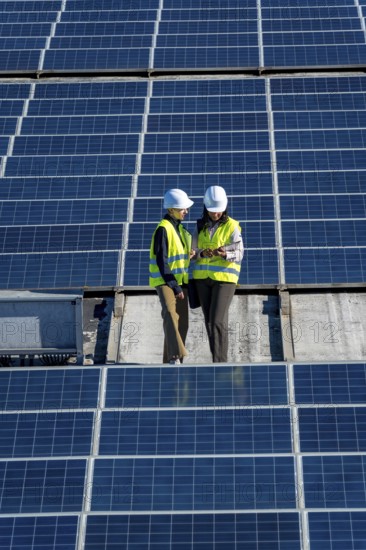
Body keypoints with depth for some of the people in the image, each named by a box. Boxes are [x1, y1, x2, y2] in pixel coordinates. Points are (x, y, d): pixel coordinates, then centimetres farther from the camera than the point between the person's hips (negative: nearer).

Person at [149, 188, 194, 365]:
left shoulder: (179, 228, 14)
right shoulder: (163, 229, -12)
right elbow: (161, 261, -17)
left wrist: (180, 285, 18)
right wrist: (174, 286, -19)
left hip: (179, 280, 9)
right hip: (164, 280, -9)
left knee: (182, 323, 7)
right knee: (171, 315, -26)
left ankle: (170, 360, 14)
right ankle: (175, 356, -36)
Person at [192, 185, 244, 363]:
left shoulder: (232, 226, -6)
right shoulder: (200, 227, 7)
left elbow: (239, 254, -13)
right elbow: (194, 254, 5)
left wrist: (225, 254, -34)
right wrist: (203, 253, -19)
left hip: (224, 277, -5)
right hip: (203, 277, 5)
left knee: (218, 320, -15)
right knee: (210, 321, 6)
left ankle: (219, 363, -13)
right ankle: (219, 362, 14)